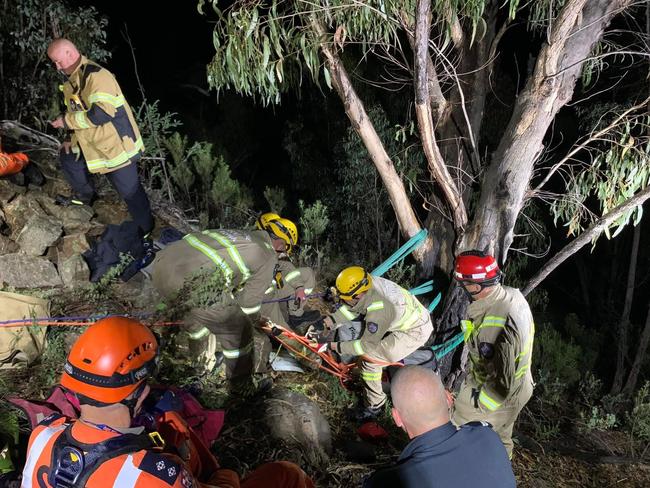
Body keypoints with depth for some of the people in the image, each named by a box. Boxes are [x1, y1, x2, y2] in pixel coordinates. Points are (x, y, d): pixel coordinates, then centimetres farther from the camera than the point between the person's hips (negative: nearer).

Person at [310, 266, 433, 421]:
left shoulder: (378, 309, -37)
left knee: (369, 359, -9)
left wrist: (333, 346, -23)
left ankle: (373, 407, 8)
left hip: (416, 332, -8)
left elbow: (367, 345, -25)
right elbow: (351, 309, 0)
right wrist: (325, 323, -9)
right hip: (411, 316, 8)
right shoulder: (368, 283, -16)